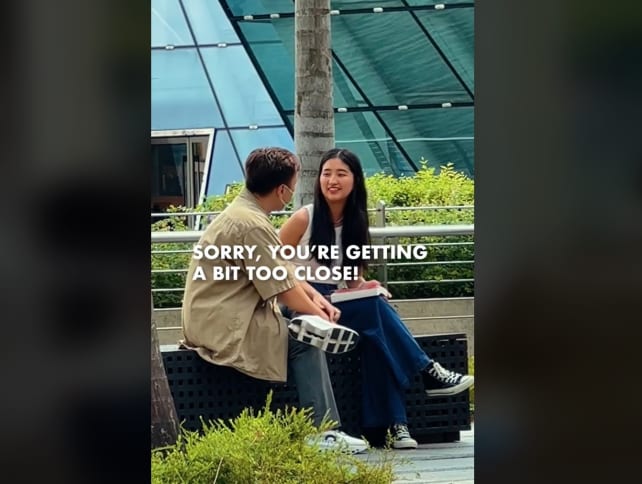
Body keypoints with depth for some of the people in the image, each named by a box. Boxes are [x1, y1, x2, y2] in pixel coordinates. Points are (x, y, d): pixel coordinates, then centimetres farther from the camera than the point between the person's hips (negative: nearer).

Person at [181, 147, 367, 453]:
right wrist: (320, 316, -3)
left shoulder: (245, 211, 11)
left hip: (223, 317, 10)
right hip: (224, 328, -10)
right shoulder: (250, 225, -22)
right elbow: (284, 289, -17)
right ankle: (322, 433, -5)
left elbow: (283, 269, 17)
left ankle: (323, 429, 6)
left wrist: (315, 296, 4)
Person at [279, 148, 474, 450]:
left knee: (376, 334, -29)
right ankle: (427, 372, -24)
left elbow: (354, 280, 14)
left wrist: (365, 287, -10)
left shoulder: (355, 223, 9)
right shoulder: (304, 218, -7)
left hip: (339, 304, 5)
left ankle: (394, 423, -33)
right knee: (373, 309, -31)